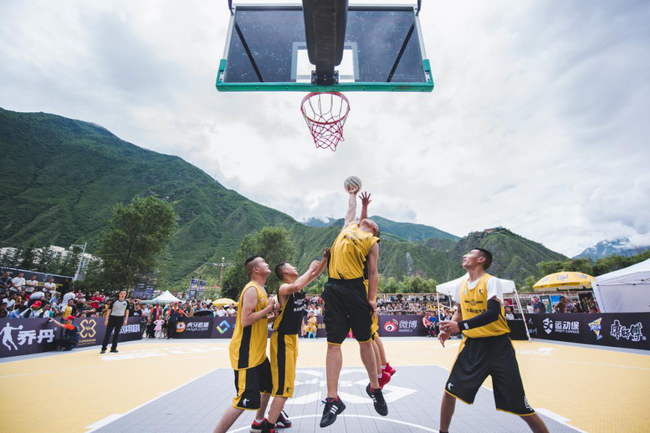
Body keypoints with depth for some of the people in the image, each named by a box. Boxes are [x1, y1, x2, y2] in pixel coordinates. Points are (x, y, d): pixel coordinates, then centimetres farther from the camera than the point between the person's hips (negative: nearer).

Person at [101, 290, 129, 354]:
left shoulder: (126, 302, 3)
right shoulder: (114, 301, -5)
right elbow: (109, 310, -1)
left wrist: (126, 319, 3)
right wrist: (106, 319, -5)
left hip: (120, 318, 2)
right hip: (112, 317, -2)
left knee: (116, 334, 7)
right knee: (108, 333, -3)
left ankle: (113, 348, 14)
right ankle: (103, 348, 6)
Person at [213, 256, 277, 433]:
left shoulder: (260, 289, 11)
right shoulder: (252, 289, -19)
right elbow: (245, 320, -27)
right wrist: (268, 308, -19)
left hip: (258, 352, 10)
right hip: (245, 353, -10)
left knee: (268, 386, 24)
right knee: (245, 401, -6)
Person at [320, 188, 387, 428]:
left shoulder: (372, 242, 12)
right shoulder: (349, 226, 22)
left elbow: (373, 272, 7)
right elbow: (351, 208, 41)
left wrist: (371, 299, -1)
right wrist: (353, 193, 53)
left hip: (356, 288, -2)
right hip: (334, 288, 3)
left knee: (365, 341, 8)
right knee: (333, 343, 3)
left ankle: (374, 388, 29)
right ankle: (333, 399, 12)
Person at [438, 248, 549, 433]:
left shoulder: (492, 281, -14)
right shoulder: (461, 285, 5)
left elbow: (492, 313, -28)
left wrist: (461, 326, -34)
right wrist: (448, 329, 1)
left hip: (498, 346, -5)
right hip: (472, 345, 5)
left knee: (520, 407, 1)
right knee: (449, 392, 7)